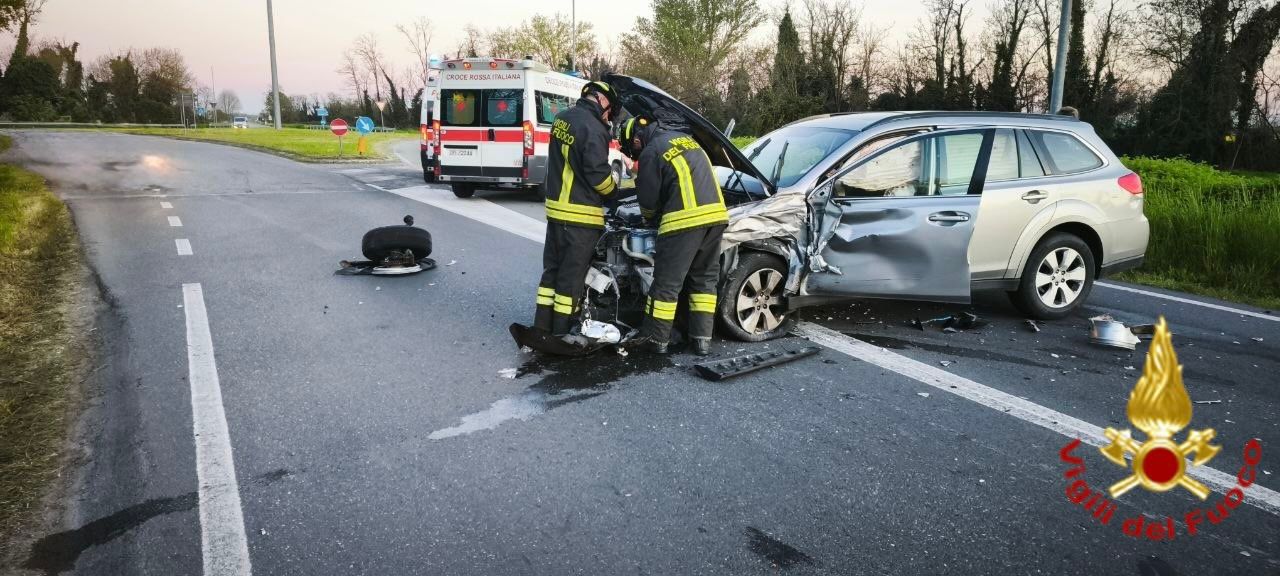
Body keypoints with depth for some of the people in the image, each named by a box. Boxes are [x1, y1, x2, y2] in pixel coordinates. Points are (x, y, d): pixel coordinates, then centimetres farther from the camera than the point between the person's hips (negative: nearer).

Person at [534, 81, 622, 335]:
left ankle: (542, 326, 20)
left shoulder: (562, 119, 10)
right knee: (572, 275, -1)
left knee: (553, 268, 15)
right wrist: (614, 190, 0)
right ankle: (561, 334, 5)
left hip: (555, 207, 8)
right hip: (581, 214, -8)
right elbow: (597, 173, -18)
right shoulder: (592, 128, -17)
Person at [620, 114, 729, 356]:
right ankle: (703, 339, 14)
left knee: (667, 281, 3)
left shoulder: (651, 152, -1)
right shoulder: (685, 138, 23)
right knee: (705, 278, 15)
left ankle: (656, 339, 10)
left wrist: (650, 217, 24)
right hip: (715, 214, 7)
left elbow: (648, 201, 2)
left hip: (686, 219, -7)